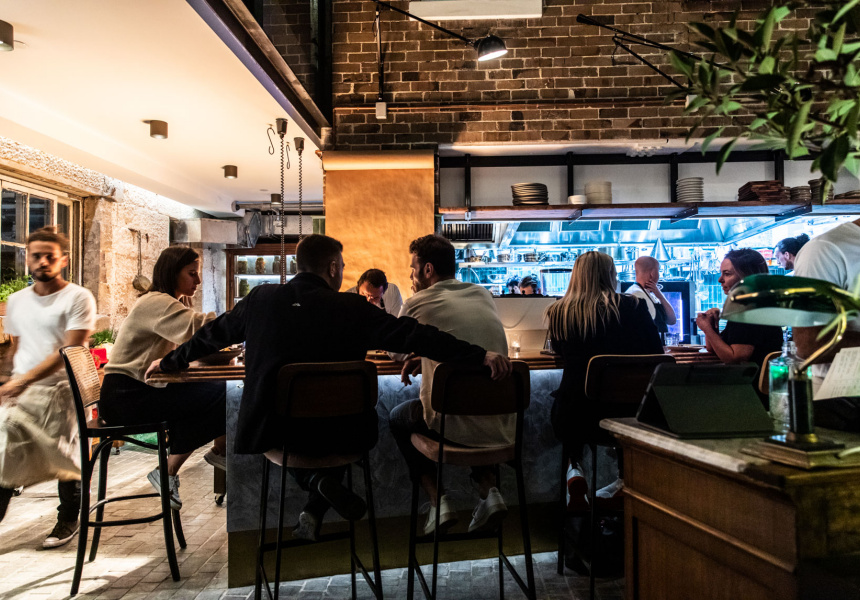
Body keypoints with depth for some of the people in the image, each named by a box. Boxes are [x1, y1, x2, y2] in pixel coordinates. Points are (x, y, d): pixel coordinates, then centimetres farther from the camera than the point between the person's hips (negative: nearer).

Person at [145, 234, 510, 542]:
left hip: (271, 429, 3)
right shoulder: (352, 309, -13)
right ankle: (313, 515, 19)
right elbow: (414, 335, -21)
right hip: (330, 432, -2)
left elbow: (212, 334, 13)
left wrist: (169, 362, 31)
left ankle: (315, 480, 14)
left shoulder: (261, 299, -3)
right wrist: (480, 355, -20)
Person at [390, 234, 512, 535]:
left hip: (453, 425, -4)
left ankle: (438, 500, 15)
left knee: (398, 417, 27)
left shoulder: (418, 304, -4)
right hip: (502, 428, 5)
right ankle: (489, 490, 19)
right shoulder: (484, 295, 10)